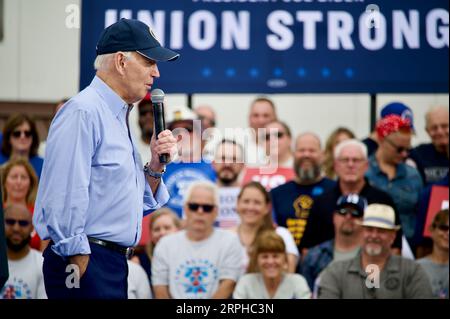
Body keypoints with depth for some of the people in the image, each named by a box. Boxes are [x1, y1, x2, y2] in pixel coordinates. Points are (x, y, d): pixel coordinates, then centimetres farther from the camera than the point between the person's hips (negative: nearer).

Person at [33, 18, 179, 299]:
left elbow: (141, 204, 22)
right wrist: (80, 269, -18)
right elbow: (64, 200, -20)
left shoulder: (119, 118, 17)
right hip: (86, 265, -9)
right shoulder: (83, 112, -12)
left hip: (114, 263, 9)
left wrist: (155, 166, 5)